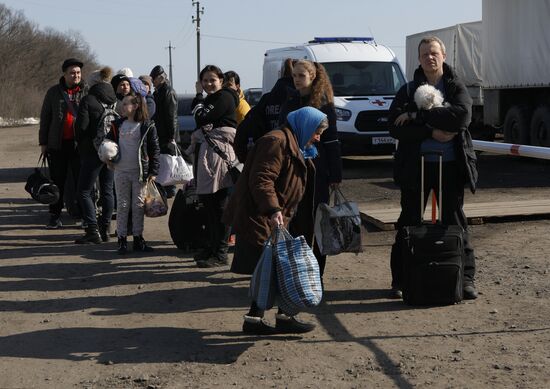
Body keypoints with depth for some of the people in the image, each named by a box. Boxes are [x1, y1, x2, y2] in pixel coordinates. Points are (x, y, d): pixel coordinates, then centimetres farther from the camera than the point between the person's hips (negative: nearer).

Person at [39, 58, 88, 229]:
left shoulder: (87, 91, 2)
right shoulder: (54, 92, 6)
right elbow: (45, 118, 10)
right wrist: (43, 142, 6)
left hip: (80, 144, -1)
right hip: (57, 144, 1)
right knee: (57, 181, 7)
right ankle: (55, 216, 14)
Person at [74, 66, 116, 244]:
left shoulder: (88, 100, -11)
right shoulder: (116, 99, 4)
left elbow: (81, 126, -13)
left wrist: (81, 143, 4)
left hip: (93, 151, -6)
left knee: (84, 191, 1)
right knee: (107, 190, 14)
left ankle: (93, 231, -7)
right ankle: (105, 229, 16)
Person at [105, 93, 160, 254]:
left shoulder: (148, 126, -4)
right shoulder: (118, 125, 7)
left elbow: (155, 149, -3)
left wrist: (153, 171, -7)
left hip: (140, 172, -2)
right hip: (121, 171, 2)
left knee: (138, 205, 5)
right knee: (122, 205, 4)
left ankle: (138, 239, 14)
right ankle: (121, 239, 9)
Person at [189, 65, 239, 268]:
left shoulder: (225, 97, -8)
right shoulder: (208, 100, 21)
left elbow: (202, 119, -15)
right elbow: (200, 123, 13)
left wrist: (198, 96, -1)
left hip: (220, 152, -10)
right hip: (205, 151, 10)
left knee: (219, 203, -8)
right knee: (207, 201, 14)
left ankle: (220, 253, -7)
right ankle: (212, 245, 24)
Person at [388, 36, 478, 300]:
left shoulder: (456, 88, 4)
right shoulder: (407, 91, 6)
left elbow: (462, 115, -17)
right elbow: (395, 127, -6)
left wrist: (416, 116, -17)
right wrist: (431, 132, -18)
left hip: (450, 166, -1)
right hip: (415, 166, 1)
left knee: (455, 221, 4)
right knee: (409, 222, 6)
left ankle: (465, 278, 11)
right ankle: (400, 279, 13)